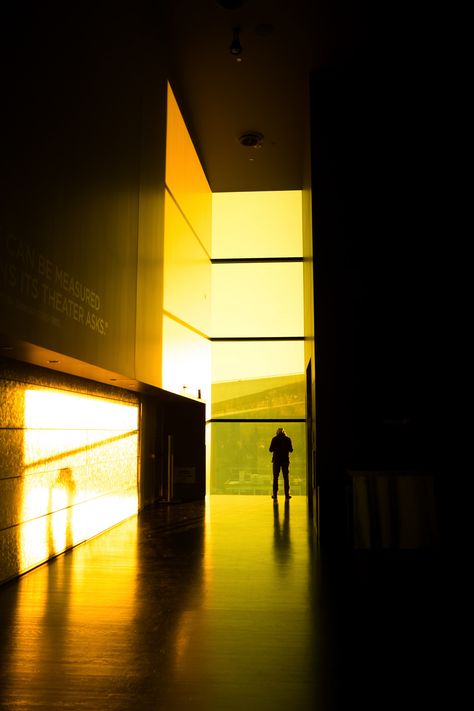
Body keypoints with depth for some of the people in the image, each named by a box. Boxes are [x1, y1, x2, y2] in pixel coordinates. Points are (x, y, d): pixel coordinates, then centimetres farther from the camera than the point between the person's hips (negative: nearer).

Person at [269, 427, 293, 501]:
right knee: (286, 478, 6)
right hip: (285, 460, 0)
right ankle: (287, 495, 3)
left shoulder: (274, 439, -3)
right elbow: (291, 450, 0)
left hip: (276, 460, 0)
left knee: (275, 478, 6)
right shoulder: (287, 439, -2)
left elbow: (271, 449, -2)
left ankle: (275, 495, 3)